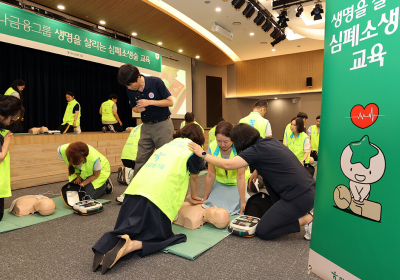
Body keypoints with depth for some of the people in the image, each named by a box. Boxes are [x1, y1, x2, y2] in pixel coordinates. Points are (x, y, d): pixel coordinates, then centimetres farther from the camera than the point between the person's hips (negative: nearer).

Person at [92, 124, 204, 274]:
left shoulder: (167, 145, 28)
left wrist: (187, 197, 42)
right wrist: (194, 196, 41)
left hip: (134, 189, 6)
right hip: (157, 196, -6)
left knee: (128, 230, 20)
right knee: (159, 236, 13)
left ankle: (106, 245, -10)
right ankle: (131, 246, -15)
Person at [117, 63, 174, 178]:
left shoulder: (156, 82, -14)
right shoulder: (130, 90, -1)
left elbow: (170, 102, -10)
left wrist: (150, 102, -20)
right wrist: (138, 109, -11)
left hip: (162, 124, -4)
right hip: (146, 127, 4)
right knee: (140, 161, 4)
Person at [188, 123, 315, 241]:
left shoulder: (256, 150, -14)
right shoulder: (271, 140, 10)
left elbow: (227, 165, -18)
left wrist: (203, 154, -7)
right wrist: (258, 170, 22)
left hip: (300, 198, -8)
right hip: (308, 190, 8)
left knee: (262, 231, 3)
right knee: (267, 176, 25)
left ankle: (306, 220, 1)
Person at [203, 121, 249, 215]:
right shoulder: (212, 147, -22)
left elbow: (240, 177, -26)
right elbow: (211, 175, -14)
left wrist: (243, 202, -25)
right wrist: (205, 199, -9)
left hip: (236, 183, -1)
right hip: (220, 182, 2)